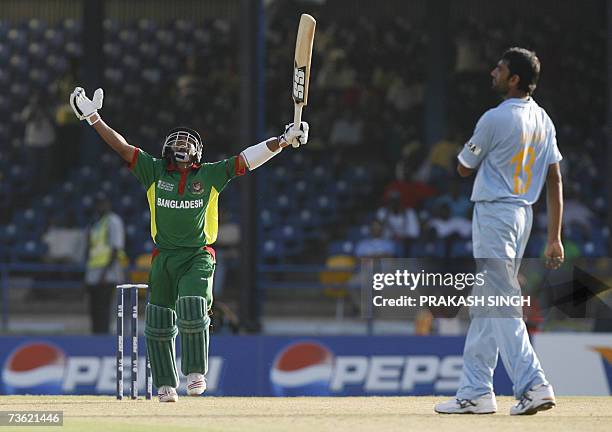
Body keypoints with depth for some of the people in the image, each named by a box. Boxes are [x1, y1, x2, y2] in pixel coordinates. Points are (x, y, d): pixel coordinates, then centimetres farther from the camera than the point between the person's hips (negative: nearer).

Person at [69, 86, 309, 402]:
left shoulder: (210, 175, 3)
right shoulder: (155, 172, 6)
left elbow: (247, 160, -2)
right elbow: (122, 147, 2)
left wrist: (283, 141, -10)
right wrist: (93, 118, -5)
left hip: (198, 256, -2)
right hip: (164, 257, 2)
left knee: (193, 310, -22)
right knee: (159, 322, 3)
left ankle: (196, 373, -6)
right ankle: (166, 385, 16)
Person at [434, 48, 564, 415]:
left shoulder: (496, 119, -16)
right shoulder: (543, 121, 7)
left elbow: (464, 168, -4)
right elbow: (555, 181, 7)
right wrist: (555, 238, 8)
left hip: (494, 214, -9)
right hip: (524, 213, 9)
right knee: (485, 305, 14)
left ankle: (533, 384, -19)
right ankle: (476, 392, 17)